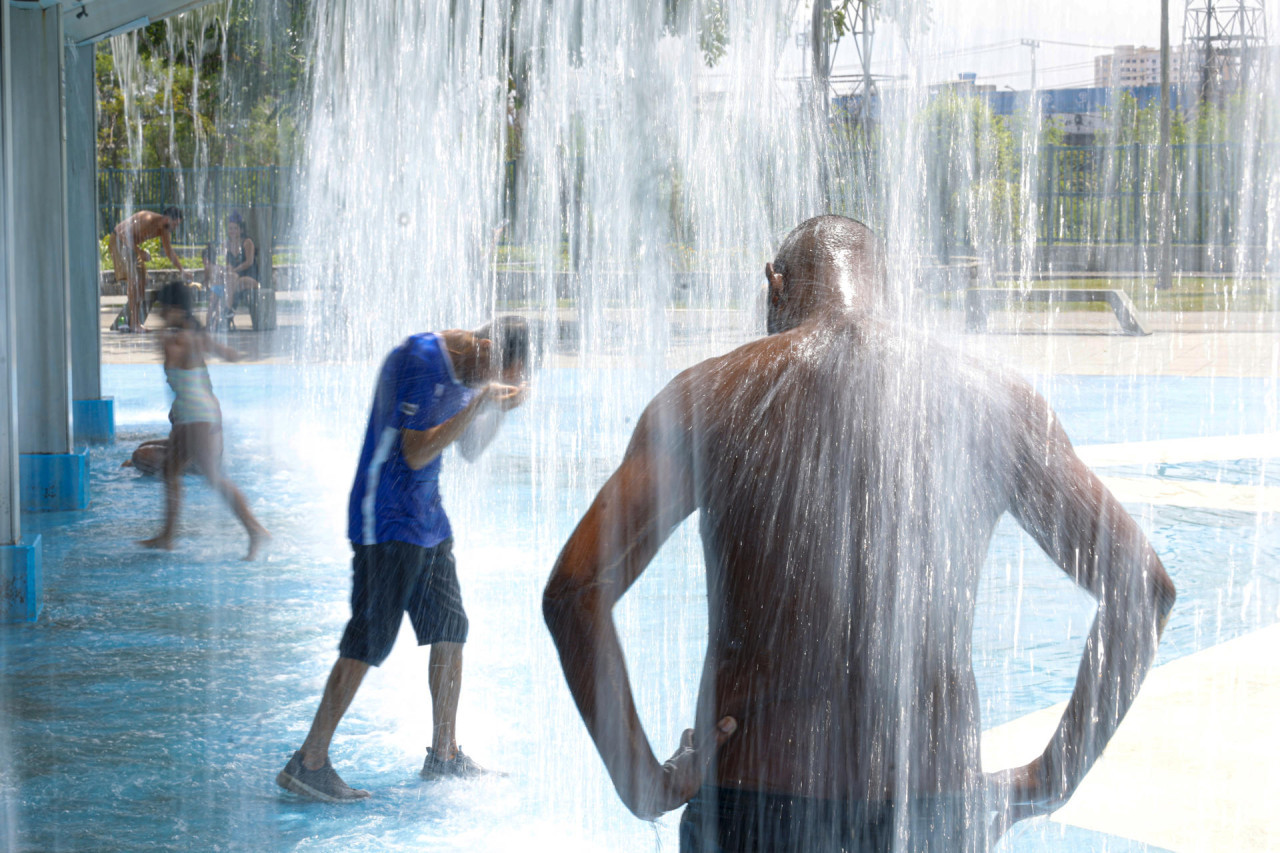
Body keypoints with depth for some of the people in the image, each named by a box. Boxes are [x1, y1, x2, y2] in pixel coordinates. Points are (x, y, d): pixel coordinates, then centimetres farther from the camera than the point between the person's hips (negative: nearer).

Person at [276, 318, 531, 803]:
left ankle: (443, 756, 20)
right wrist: (476, 406, -24)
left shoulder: (461, 369, 11)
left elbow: (470, 451, 18)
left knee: (451, 627, 10)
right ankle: (309, 762, -6)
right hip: (387, 522, -10)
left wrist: (500, 409, 2)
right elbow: (415, 453, -22)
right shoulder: (420, 361, -18)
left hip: (427, 519, 10)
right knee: (369, 640, -10)